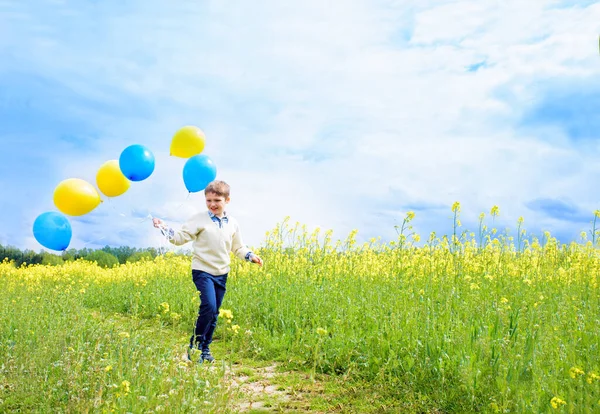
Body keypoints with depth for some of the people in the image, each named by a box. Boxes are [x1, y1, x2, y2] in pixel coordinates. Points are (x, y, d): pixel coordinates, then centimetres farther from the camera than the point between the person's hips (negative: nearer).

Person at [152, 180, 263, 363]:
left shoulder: (233, 224, 6)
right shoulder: (199, 219, -6)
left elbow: (238, 248, 15)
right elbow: (180, 238, -5)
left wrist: (251, 256, -1)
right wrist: (164, 228, -19)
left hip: (222, 274, 5)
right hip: (203, 271, -5)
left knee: (214, 314, 9)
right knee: (208, 307, -21)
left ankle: (205, 348, 25)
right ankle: (194, 346, -4)